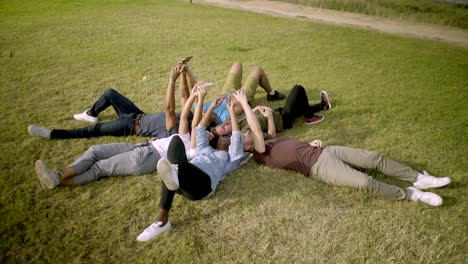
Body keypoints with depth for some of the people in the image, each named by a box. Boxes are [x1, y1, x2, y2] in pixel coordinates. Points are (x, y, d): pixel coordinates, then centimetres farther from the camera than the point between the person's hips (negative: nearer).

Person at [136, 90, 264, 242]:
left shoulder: (231, 157, 28)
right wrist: (212, 107, 40)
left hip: (202, 183, -4)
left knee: (179, 166, -38)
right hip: (182, 181, 4)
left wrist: (232, 112, 22)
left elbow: (236, 137, 15)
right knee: (176, 139, -22)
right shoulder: (205, 149, 43)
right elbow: (200, 130, 39)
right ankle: (174, 177, -51)